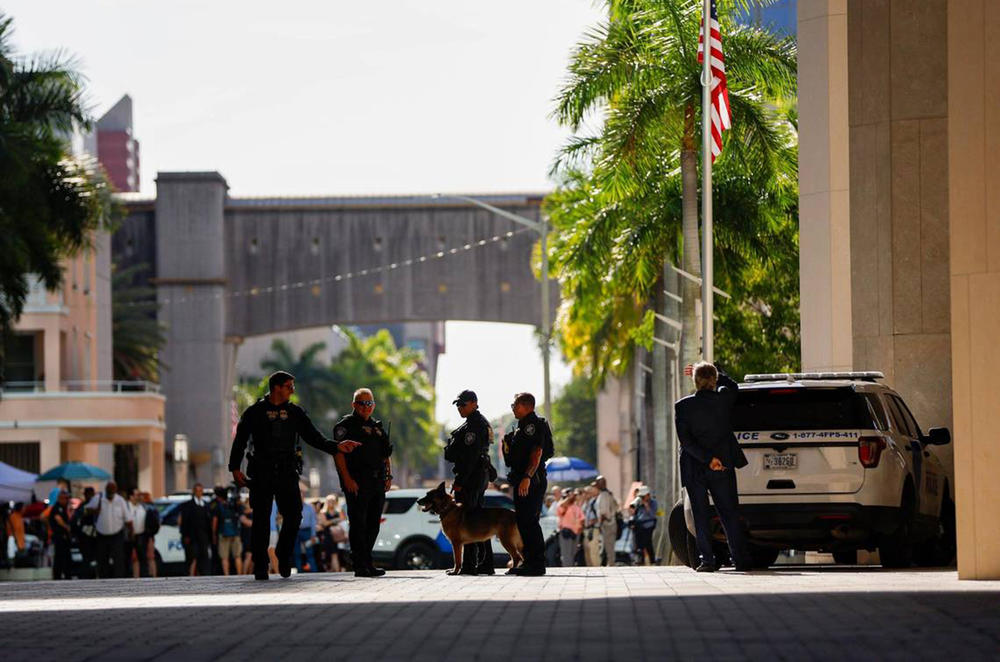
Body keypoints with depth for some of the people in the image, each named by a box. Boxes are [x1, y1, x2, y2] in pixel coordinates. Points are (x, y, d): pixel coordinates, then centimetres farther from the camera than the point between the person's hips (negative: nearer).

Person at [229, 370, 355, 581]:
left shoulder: (295, 412, 12)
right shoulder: (255, 412, 4)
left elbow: (313, 437, 11)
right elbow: (240, 441, 5)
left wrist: (336, 447, -3)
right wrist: (235, 468, -4)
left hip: (287, 473, 2)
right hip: (262, 474, -2)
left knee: (293, 515, -9)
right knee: (261, 520, -3)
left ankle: (284, 556, 12)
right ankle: (260, 567, 2)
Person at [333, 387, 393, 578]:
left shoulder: (377, 427, 21)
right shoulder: (346, 425, -1)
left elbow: (385, 454, 24)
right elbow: (338, 452, -10)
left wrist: (388, 476, 11)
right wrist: (347, 479, -19)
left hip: (377, 482, 7)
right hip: (356, 483, -7)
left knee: (373, 524, 9)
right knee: (358, 524, -8)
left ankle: (366, 563, 16)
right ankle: (362, 565, -9)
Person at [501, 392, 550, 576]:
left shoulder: (534, 425, -12)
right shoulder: (523, 426, 21)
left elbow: (537, 454, -22)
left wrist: (527, 477, -29)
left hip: (531, 481, -11)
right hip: (521, 481, 11)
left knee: (529, 521, -12)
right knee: (522, 521, 12)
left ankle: (537, 563, -12)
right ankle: (529, 561, 15)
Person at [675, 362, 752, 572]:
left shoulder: (682, 406, -9)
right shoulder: (724, 399, -5)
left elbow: (685, 440, -13)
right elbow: (732, 385, 19)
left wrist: (708, 459, -13)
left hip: (695, 470, -2)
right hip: (724, 469, 2)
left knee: (701, 516, 4)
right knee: (730, 514, 8)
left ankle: (707, 560, -2)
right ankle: (741, 560, 8)